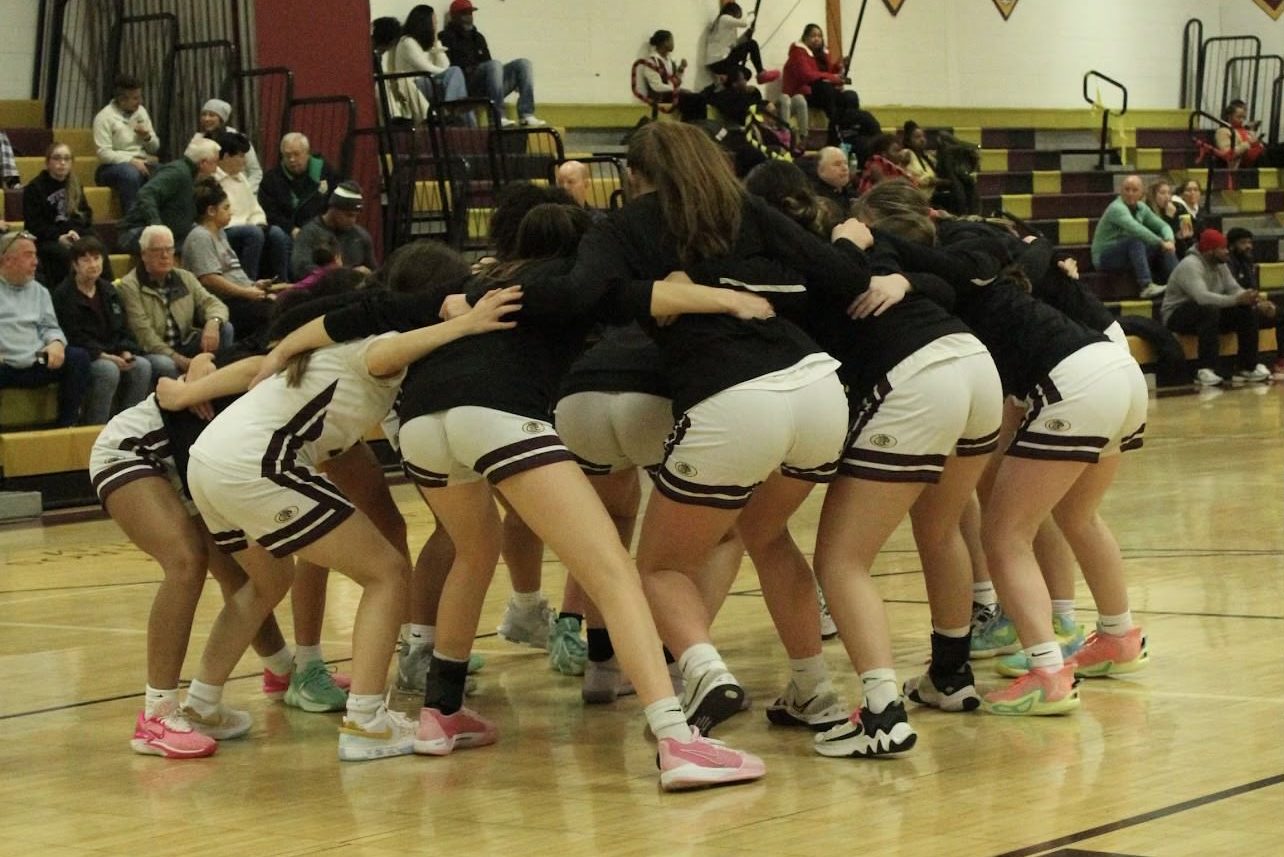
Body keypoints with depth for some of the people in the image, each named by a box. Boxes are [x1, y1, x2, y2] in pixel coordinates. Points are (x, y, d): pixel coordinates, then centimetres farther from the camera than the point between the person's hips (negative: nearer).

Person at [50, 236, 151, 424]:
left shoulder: (108, 291, 17)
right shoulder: (63, 295, -5)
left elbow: (123, 330, 16)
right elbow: (74, 338, -13)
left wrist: (126, 352, -5)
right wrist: (103, 356, -22)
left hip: (112, 354, 6)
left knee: (142, 366, -20)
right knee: (109, 369, -34)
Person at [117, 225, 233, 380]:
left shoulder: (185, 278, 11)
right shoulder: (129, 287, -9)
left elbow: (213, 303, 4)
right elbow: (143, 334, -18)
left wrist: (213, 323, -23)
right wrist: (178, 359, -26)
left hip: (184, 346, 6)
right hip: (152, 354, -6)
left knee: (225, 329, -11)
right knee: (164, 365, -39)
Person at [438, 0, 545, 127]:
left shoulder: (477, 37, 28)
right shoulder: (446, 38, 5)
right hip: (466, 87, -7)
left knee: (523, 64, -9)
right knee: (495, 65, -34)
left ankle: (526, 115, -27)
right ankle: (499, 117, -44)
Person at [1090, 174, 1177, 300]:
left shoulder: (1141, 208, 5)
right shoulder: (1117, 208, -21)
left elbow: (1163, 226, 7)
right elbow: (1136, 229, -37)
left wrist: (1169, 241, -15)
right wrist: (1161, 243, -34)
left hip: (1128, 255, 8)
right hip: (1104, 257, -8)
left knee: (1164, 247, -5)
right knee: (1135, 241, -34)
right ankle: (1146, 287, -42)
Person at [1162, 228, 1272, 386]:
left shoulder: (1220, 265, 6)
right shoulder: (1190, 266, -23)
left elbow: (1234, 289, 0)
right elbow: (1201, 297, -38)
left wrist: (1258, 302, -18)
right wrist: (1237, 300, -44)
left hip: (1211, 313, 8)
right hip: (1177, 316, -8)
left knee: (1247, 311, -9)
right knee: (1210, 310, -38)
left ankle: (1247, 367, -6)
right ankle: (1205, 370, -41)